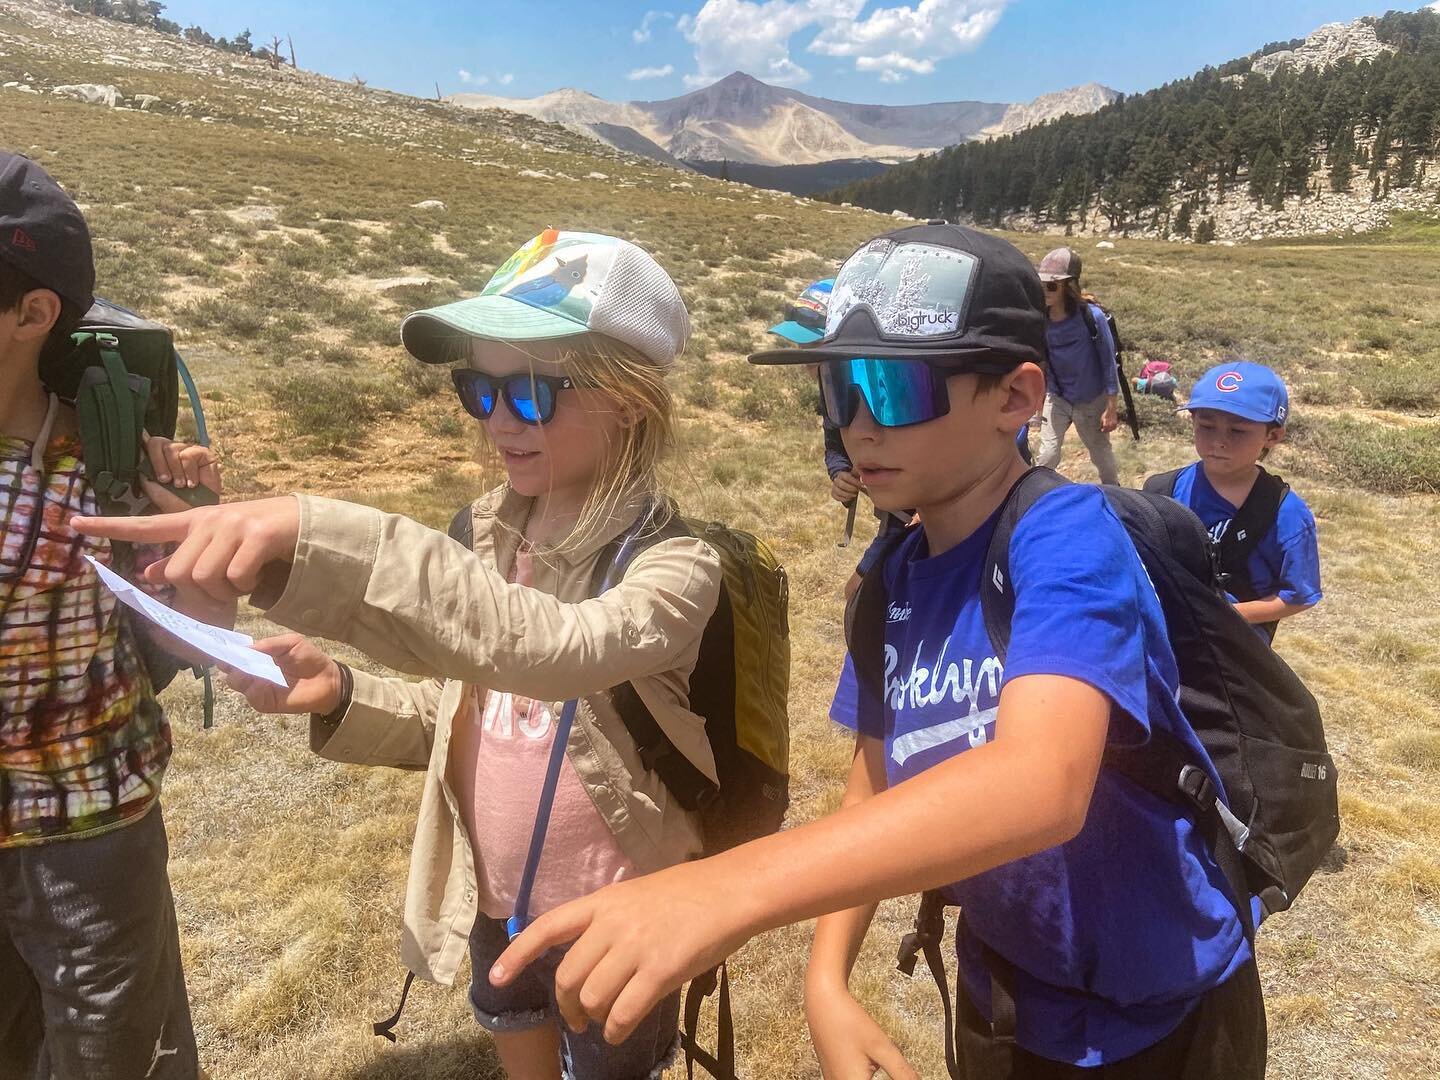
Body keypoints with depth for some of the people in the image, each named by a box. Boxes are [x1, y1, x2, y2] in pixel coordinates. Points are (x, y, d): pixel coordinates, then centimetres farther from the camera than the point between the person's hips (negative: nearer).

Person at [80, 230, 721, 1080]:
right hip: (494, 902, 6)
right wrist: (340, 697, -15)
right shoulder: (496, 533, -5)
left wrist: (320, 546, -55)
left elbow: (557, 647, -46)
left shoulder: (675, 565, -25)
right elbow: (469, 711, 4)